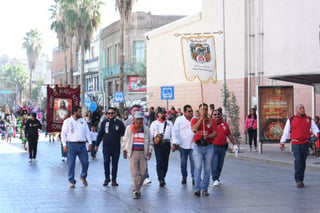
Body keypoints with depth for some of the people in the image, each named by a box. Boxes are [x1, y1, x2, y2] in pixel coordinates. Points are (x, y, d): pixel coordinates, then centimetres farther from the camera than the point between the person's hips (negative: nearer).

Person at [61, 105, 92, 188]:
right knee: (71, 164, -2)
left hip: (82, 145, 3)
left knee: (85, 162, 0)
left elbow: (87, 132, 15)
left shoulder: (83, 121, 13)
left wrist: (90, 142, 6)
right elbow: (63, 134, 1)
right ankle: (72, 181, 7)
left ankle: (83, 177, 25)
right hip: (71, 144, -3)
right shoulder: (67, 121, 2)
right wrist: (64, 145, -8)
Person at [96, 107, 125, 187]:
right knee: (106, 162, -8)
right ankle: (107, 178, 8)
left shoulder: (119, 123, 2)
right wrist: (97, 145, 8)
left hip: (116, 147, 0)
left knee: (115, 164, 5)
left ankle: (114, 180, 12)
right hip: (106, 146, 0)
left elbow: (123, 134, 6)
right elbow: (100, 134, 9)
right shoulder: (104, 122, 5)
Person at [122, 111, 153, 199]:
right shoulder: (129, 128, 4)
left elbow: (149, 141, 12)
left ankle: (138, 187, 23)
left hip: (143, 152, 2)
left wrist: (149, 151, 5)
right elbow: (125, 140, 12)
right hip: (133, 153, -2)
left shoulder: (146, 129, 6)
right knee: (134, 172, -8)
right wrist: (124, 150, 8)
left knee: (142, 172, 3)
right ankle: (136, 191, -6)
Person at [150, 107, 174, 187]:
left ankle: (163, 178, 20)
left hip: (167, 144, 3)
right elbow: (151, 135, 8)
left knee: (165, 162, 6)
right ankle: (161, 180, -15)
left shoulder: (169, 123, 14)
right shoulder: (154, 123, 9)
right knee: (159, 162, -11)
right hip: (158, 144, -3)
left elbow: (173, 134, 10)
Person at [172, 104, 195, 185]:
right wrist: (175, 143, -7)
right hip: (183, 145, -1)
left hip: (193, 144, 1)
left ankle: (194, 177, -4)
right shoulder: (179, 119, 2)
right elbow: (175, 132, 0)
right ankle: (184, 177, 19)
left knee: (194, 162, -7)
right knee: (183, 162, 8)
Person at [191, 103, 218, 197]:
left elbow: (215, 133, -2)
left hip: (208, 147, 2)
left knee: (207, 169, 3)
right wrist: (201, 118, -18)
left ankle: (204, 189, 11)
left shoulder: (212, 121, 8)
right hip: (198, 147, -2)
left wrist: (208, 136, -21)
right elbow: (193, 129, -14)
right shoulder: (195, 120, 6)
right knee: (198, 167, -13)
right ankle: (197, 188, -15)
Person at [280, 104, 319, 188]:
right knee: (298, 160, -15)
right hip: (296, 143, -3)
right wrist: (282, 142, 6)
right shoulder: (291, 120, 5)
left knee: (303, 162, 6)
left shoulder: (309, 120, 10)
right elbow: (286, 131, 8)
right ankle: (298, 180, -16)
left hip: (305, 143, 3)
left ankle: (301, 180, 15)